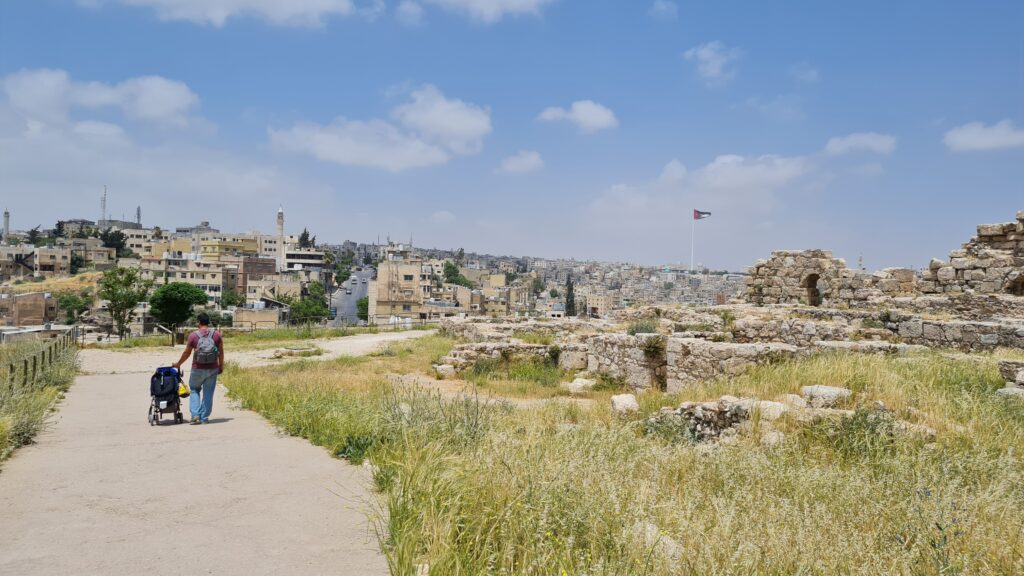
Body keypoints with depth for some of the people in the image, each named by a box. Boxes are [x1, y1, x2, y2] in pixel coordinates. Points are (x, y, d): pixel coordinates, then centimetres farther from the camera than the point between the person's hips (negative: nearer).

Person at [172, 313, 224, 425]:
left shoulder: (193, 335, -6)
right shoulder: (216, 334, -1)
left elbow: (187, 352, 2)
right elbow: (221, 352, 2)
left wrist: (178, 364, 17)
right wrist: (221, 365, 15)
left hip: (197, 369, -1)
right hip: (212, 369, 1)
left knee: (194, 390, 18)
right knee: (208, 393, 8)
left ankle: (195, 415, 6)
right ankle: (204, 418, 12)